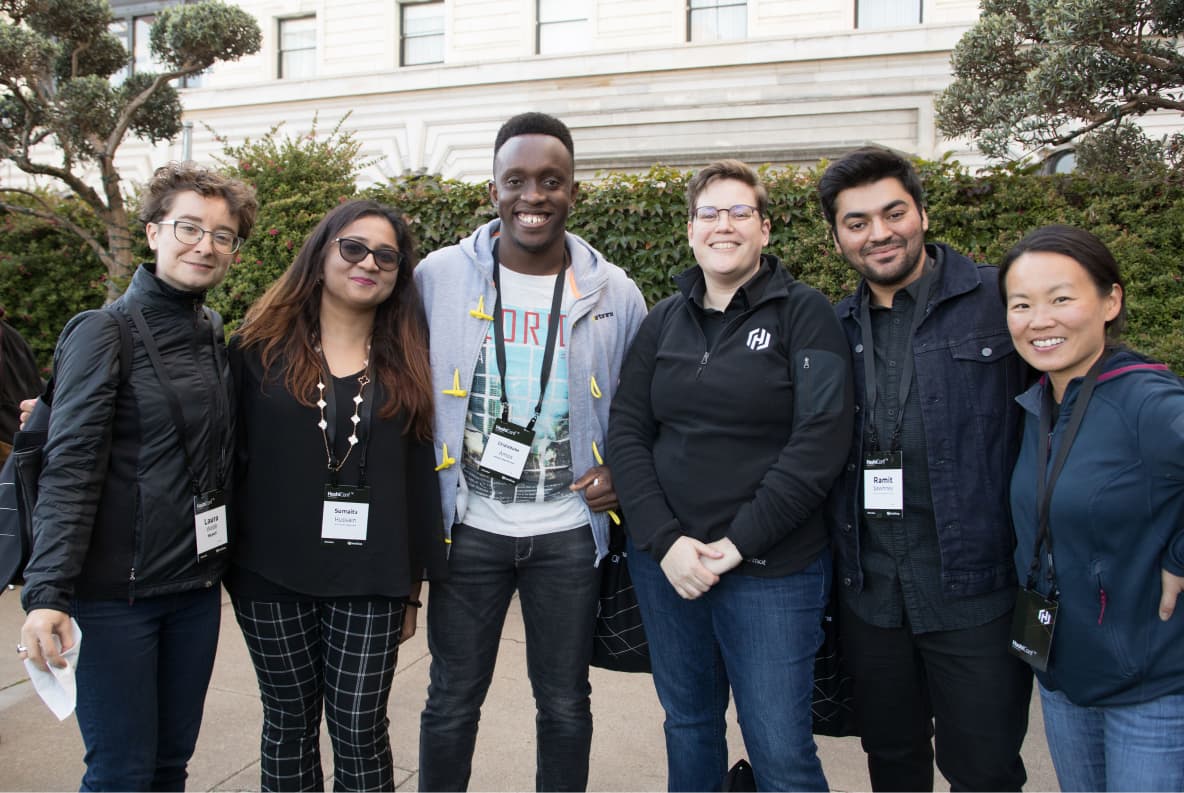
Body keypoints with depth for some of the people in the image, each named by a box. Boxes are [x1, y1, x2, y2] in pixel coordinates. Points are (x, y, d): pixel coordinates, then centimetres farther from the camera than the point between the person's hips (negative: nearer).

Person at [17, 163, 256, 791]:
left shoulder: (216, 334, 8)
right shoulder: (105, 333, -10)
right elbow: (70, 468, -15)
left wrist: (222, 561, 6)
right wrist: (46, 594, -21)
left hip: (197, 584, 6)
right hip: (116, 591, -5)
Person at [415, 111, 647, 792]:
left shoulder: (614, 294, -1)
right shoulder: (438, 278, -4)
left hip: (569, 530, 1)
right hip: (469, 526, 0)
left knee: (565, 703, 16)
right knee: (453, 701, 13)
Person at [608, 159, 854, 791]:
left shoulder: (803, 312, -3)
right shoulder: (664, 320, 9)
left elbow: (822, 438, -12)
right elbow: (626, 431, 3)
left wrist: (738, 542, -16)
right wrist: (664, 540, -9)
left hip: (772, 569, -4)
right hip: (664, 561, 4)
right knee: (687, 724, 18)